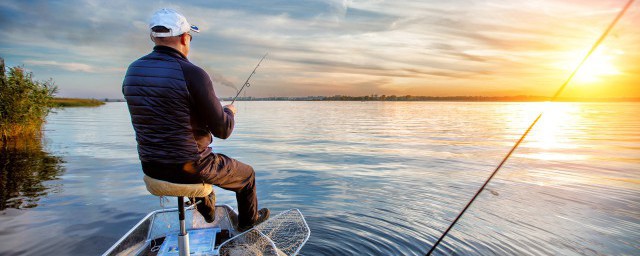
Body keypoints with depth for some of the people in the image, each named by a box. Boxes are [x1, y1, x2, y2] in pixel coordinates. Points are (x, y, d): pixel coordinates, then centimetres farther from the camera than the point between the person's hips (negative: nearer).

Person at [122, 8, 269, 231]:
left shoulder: (132, 72, 0)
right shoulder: (193, 74, -22)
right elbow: (223, 131, -17)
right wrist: (229, 112, 6)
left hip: (150, 168, 7)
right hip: (189, 168, -7)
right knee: (246, 174, 20)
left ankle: (207, 211, 55)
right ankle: (248, 220, 43)